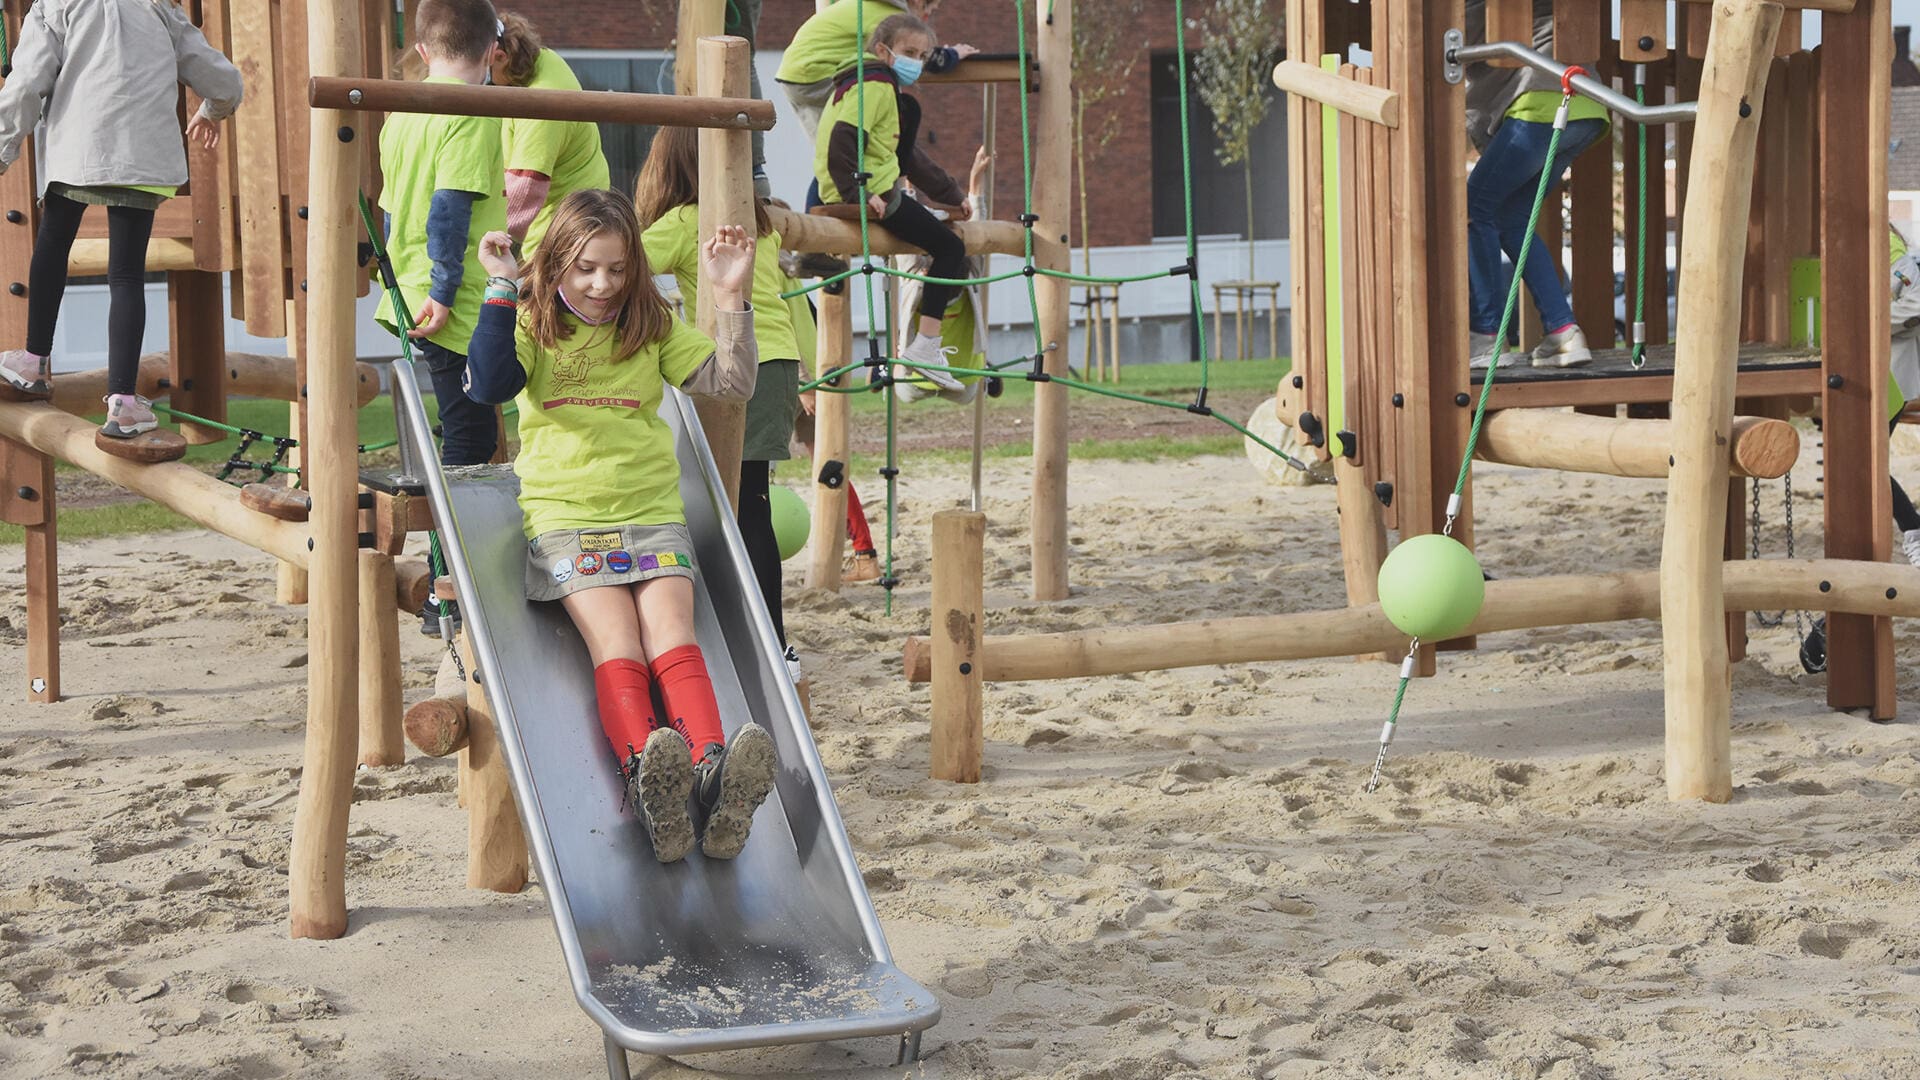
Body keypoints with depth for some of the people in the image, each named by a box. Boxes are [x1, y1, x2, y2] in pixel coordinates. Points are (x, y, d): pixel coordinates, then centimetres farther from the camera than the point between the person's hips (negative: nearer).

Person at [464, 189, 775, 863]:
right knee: (615, 642, -26)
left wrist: (730, 295, -5)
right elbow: (489, 386, -13)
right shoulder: (532, 325, 6)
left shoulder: (654, 328, 13)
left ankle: (711, 776, -44)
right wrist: (501, 288, -16)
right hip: (564, 514, -2)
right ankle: (646, 781, -49)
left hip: (652, 511, 2)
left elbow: (732, 384, 5)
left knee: (672, 635, -22)